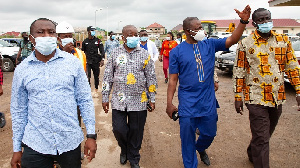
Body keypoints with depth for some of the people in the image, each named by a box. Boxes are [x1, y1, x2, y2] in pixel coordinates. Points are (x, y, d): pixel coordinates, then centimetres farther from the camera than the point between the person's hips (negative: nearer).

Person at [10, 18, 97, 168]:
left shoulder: (73, 62, -3)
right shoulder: (22, 69, 0)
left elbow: (85, 100, -1)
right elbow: (19, 110, 7)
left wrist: (91, 135, -4)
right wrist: (16, 149, 8)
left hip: (70, 142, 0)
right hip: (35, 145, 1)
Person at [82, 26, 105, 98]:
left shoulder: (98, 41, 3)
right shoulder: (85, 41, 6)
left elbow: (102, 50, 0)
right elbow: (83, 51, 15)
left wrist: (102, 59, -12)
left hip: (96, 62, 0)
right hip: (88, 61, 0)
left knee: (96, 76, 9)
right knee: (87, 76, -9)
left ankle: (96, 91, 23)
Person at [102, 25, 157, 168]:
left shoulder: (144, 55, 3)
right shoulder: (115, 54, 4)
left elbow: (151, 78, 6)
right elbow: (107, 77, 6)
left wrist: (152, 99, 3)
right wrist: (105, 98, 5)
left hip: (139, 101, 0)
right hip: (118, 100, 1)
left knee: (136, 131, 8)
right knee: (118, 129, 1)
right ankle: (124, 149, 35)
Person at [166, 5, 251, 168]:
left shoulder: (209, 44, 3)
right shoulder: (176, 51, -5)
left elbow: (232, 40, -4)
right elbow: (173, 79, -5)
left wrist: (243, 21, -20)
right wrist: (169, 103, -9)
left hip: (208, 101, 3)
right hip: (187, 103, -3)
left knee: (209, 133, 18)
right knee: (187, 137, 7)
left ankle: (200, 148, 52)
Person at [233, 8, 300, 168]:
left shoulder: (283, 40, 6)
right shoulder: (245, 44, -4)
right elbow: (239, 72, -3)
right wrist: (238, 97, -5)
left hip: (277, 97, 5)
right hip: (256, 98, -4)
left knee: (266, 134, 21)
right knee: (261, 138, -1)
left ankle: (252, 154, 47)